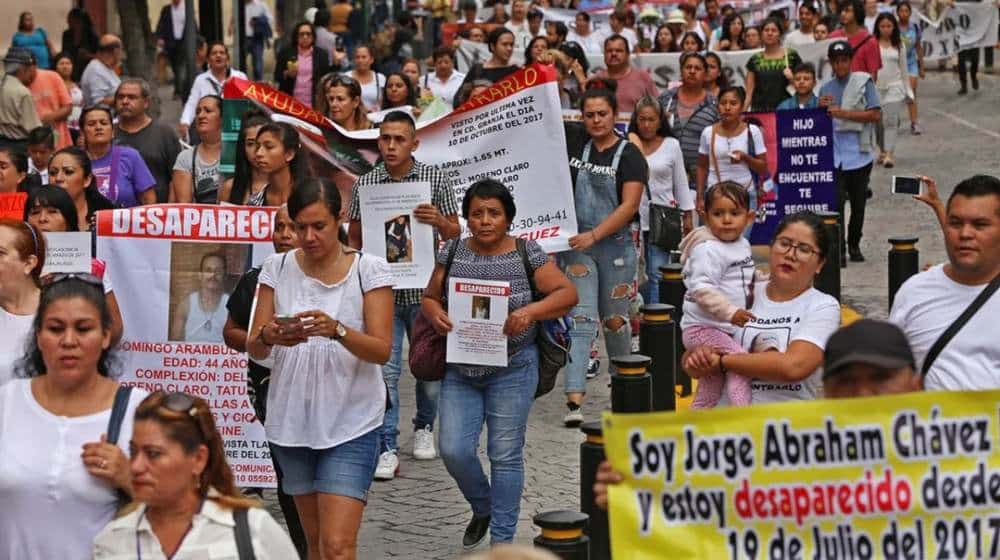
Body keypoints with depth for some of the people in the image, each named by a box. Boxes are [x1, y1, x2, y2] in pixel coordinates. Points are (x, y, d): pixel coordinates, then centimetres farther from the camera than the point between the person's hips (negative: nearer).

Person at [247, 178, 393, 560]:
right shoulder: (277, 268, 2)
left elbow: (382, 351, -12)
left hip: (350, 424, -4)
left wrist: (337, 330, -30)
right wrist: (269, 338, -23)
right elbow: (254, 349, 1)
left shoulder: (370, 270, -6)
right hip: (292, 422, 4)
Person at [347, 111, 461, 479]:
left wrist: (438, 221, -17)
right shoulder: (365, 184, 3)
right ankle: (387, 448, -2)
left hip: (424, 287, 0)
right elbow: (354, 238, 10)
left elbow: (455, 233, 4)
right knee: (384, 369, -5)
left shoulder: (434, 178, 1)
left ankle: (424, 427, 34)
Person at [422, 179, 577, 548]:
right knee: (454, 451, -3)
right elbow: (430, 296, 12)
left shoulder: (527, 254, -4)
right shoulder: (453, 252, 4)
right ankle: (482, 510, 26)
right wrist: (435, 314, -11)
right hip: (460, 371, 3)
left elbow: (567, 293, -5)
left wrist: (531, 311, -22)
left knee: (505, 455, 2)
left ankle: (502, 539, 13)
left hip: (512, 370, -3)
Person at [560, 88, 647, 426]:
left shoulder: (629, 155, -4)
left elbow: (629, 205, -13)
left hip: (615, 244, -1)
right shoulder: (573, 140, 4)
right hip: (576, 243, 1)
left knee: (615, 319, 11)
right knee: (581, 319, -9)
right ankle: (574, 399, -17)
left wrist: (593, 235, -21)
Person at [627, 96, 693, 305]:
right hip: (634, 217, 1)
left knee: (657, 274, -6)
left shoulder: (671, 145, 5)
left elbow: (680, 183, 10)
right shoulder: (627, 145, 2)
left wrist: (687, 215, 9)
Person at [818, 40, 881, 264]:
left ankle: (854, 245, 23)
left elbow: (876, 115, -8)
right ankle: (838, 250, -10)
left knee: (858, 203, 8)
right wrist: (822, 108, -5)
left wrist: (844, 113, -14)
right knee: (836, 202, -10)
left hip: (859, 154, -1)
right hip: (834, 155, 1)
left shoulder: (864, 82, 1)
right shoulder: (826, 88, 12)